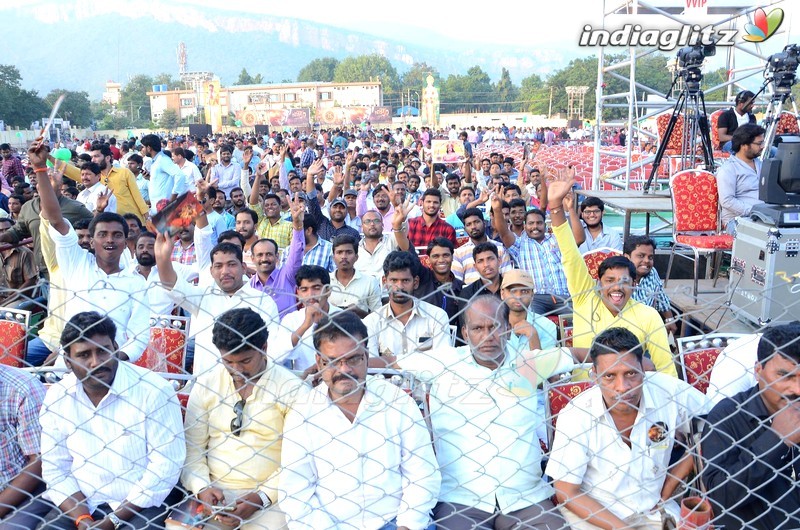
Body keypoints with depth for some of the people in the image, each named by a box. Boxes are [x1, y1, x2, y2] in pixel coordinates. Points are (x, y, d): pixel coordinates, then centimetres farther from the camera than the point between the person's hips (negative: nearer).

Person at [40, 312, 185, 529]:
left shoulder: (155, 390, -13)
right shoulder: (56, 397, 0)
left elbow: (165, 465, -14)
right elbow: (55, 469, 4)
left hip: (139, 505, -2)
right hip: (79, 505, 3)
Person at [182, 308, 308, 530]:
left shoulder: (292, 389, -4)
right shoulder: (205, 385, 6)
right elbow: (191, 448, 7)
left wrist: (261, 498, -14)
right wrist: (202, 487, -10)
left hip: (269, 495, -2)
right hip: (213, 492, 2)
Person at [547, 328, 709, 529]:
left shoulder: (669, 391, -16)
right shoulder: (575, 416, -20)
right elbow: (567, 493, -13)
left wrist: (667, 490, 1)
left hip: (653, 508, 3)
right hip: (592, 511, -3)